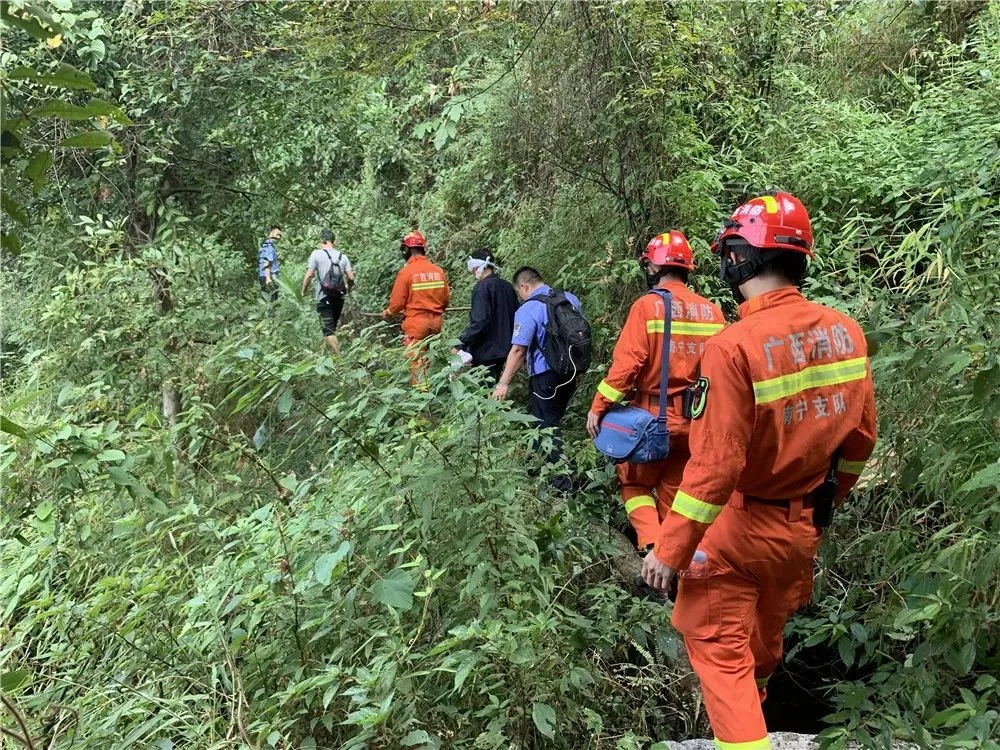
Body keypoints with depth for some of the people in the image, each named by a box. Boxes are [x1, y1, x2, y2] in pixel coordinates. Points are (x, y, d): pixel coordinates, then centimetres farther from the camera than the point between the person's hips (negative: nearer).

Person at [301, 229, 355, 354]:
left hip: (324, 298, -5)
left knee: (329, 331, -5)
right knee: (332, 328, 19)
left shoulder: (317, 254, -6)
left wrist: (303, 291, 4)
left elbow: (309, 275, -10)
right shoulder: (342, 256, 5)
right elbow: (351, 277, 1)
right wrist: (348, 290, 21)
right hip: (339, 297, 5)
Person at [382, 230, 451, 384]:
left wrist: (387, 313, 12)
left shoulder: (406, 272, -12)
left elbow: (397, 302, -8)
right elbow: (446, 298, 11)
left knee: (417, 363, 0)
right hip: (436, 322, 5)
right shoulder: (438, 271, 2)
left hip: (416, 323, -5)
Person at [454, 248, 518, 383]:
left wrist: (460, 344, -19)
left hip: (486, 352, -8)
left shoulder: (482, 288, -16)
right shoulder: (506, 286, 8)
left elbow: (479, 323, -24)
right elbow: (514, 316, 17)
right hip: (504, 348, 8)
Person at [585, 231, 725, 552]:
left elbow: (626, 363, -18)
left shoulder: (648, 305, -12)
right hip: (693, 420, 4)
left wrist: (598, 407, -11)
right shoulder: (712, 311, 2)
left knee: (635, 482, 13)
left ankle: (653, 547, -5)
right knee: (674, 492, 17)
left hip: (654, 416, -4)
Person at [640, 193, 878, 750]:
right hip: (805, 525, 7)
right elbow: (862, 436, 4)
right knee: (768, 626, 28)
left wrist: (670, 551, -16)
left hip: (741, 525, -7)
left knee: (717, 640, 10)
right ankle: (752, 698, 54)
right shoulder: (846, 332, -7)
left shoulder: (734, 346, -27)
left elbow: (716, 465, -26)